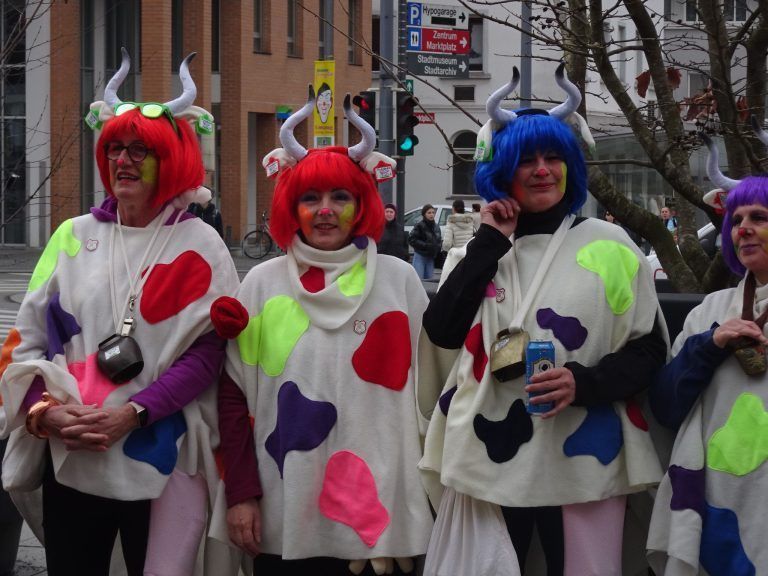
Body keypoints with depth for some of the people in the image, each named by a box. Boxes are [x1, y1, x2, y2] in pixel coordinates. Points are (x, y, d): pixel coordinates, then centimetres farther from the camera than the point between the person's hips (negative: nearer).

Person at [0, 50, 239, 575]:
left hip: (159, 464, -3)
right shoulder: (74, 236, 9)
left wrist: (133, 414, -18)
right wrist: (44, 410, -10)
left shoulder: (198, 246, 1)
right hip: (68, 461, 3)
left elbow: (205, 354, -7)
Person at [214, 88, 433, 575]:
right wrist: (241, 493, -2)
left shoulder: (399, 280, 4)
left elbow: (425, 384, 7)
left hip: (381, 512, 0)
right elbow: (235, 395, 3)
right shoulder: (263, 284, 3)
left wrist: (432, 489, 4)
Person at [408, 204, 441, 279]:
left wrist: (439, 246, -2)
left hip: (431, 258, 6)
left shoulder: (436, 226, 11)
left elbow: (439, 241, 21)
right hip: (420, 256, -6)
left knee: (429, 279, 6)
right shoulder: (419, 225, -10)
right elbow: (411, 239, -15)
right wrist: (426, 245, -20)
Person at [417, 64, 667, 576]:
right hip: (489, 460, 2)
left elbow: (650, 349, 2)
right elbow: (442, 333, -4)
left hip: (582, 463, -2)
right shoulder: (481, 248, 11)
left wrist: (586, 383, -15)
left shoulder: (608, 246, 3)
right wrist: (490, 244, -5)